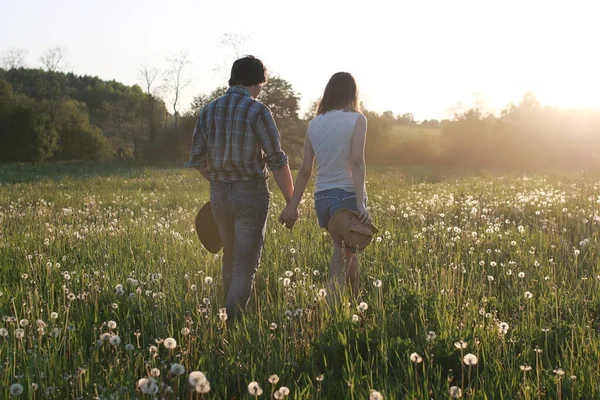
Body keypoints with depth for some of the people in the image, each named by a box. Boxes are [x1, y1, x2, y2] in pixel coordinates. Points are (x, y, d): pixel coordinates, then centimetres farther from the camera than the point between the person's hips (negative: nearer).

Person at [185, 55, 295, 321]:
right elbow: (277, 161, -12)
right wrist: (291, 202, -6)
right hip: (250, 193, -5)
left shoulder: (209, 111, 5)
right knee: (245, 266, -1)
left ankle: (227, 315, 31)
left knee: (230, 259, 22)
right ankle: (231, 322, -8)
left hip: (218, 194, 5)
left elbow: (197, 160, 8)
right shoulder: (257, 111, -10)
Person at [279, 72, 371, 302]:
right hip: (348, 194, -5)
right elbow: (357, 161, -17)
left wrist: (293, 206, 6)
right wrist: (361, 203, -23)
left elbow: (305, 169, 4)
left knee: (349, 250, 24)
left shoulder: (314, 124, 8)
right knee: (341, 262, -1)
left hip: (322, 198, 6)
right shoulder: (356, 119, -5)